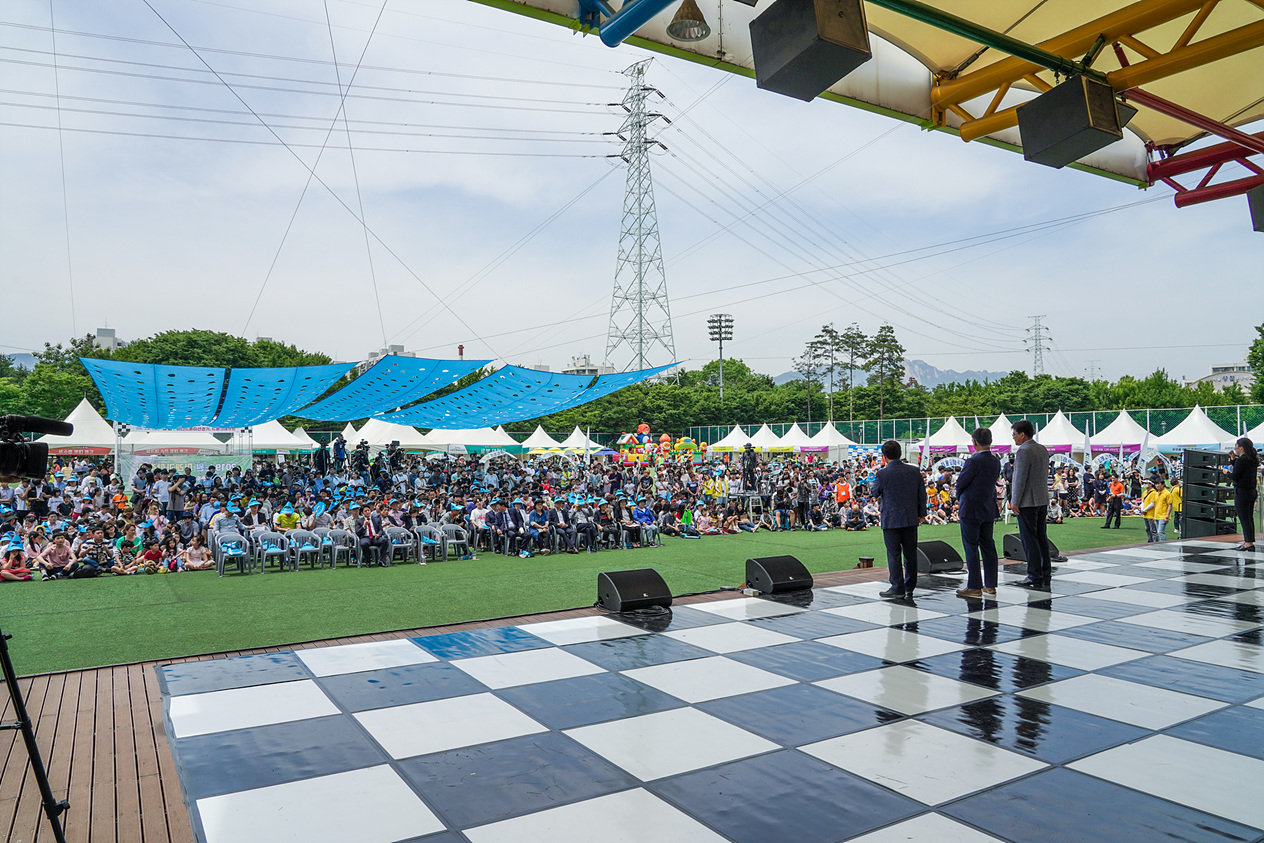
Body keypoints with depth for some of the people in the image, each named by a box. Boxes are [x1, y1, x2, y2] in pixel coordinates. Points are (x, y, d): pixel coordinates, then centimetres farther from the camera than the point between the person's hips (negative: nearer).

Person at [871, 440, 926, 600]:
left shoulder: (882, 474, -14)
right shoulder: (914, 471, -1)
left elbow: (875, 493, 2)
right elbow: (922, 495, 7)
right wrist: (921, 513, 18)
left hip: (891, 520, -4)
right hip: (911, 519, 5)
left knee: (894, 555, 3)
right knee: (910, 554, 12)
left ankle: (898, 589, 5)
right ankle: (910, 588, 20)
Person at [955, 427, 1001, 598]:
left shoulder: (974, 461, -19)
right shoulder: (996, 461, 5)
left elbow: (961, 483, -13)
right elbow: (990, 482, 11)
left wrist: (959, 498, 9)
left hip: (971, 509, -7)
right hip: (989, 509, 8)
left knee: (971, 548, -1)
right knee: (988, 546, 12)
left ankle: (975, 587, 1)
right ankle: (990, 585, 18)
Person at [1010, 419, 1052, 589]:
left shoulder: (1023, 452, -17)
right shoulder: (1043, 449, 10)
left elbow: (1020, 479, -19)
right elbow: (1045, 475, 15)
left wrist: (1015, 502, -14)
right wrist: (1042, 496, 21)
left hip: (1027, 502, -9)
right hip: (1042, 500, 9)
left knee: (1029, 539, -4)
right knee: (1041, 537, 13)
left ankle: (1035, 577, -2)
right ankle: (1046, 574, 19)